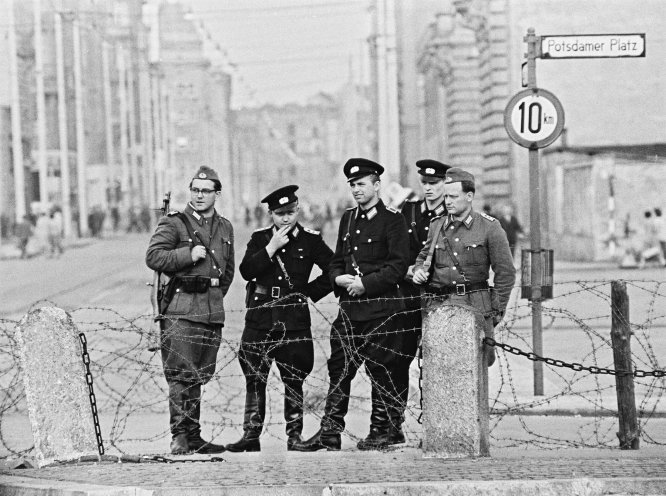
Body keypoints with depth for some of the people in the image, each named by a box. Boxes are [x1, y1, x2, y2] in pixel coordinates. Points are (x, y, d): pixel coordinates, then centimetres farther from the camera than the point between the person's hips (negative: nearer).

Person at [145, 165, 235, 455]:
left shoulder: (224, 228, 17)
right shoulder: (174, 223, -1)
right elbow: (153, 257, -11)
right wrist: (189, 254, -15)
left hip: (212, 311, 6)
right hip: (181, 309, -6)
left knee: (199, 376, 8)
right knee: (181, 375, -10)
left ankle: (194, 438, 11)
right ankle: (180, 437, -10)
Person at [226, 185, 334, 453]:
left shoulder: (311, 240, 4)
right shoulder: (260, 238, 8)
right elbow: (246, 271, -6)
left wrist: (309, 292, 2)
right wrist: (272, 247, -12)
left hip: (294, 318, -1)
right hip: (260, 317, 1)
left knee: (294, 379, 2)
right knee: (254, 378, 1)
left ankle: (295, 435, 10)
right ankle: (251, 435, 5)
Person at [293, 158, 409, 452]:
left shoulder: (392, 221, -5)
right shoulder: (348, 219, 16)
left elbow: (398, 266, -11)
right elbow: (337, 260, 20)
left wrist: (366, 283, -17)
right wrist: (339, 278, -2)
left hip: (381, 309, -6)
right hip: (349, 308, 6)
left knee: (380, 371, 1)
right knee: (339, 369, 4)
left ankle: (380, 432, 10)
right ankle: (330, 432, 7)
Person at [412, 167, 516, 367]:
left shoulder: (489, 227, 0)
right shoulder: (436, 226, 11)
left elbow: (505, 272, 3)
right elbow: (423, 256, 29)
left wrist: (497, 311, 0)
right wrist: (419, 270, 5)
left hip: (476, 307, -3)